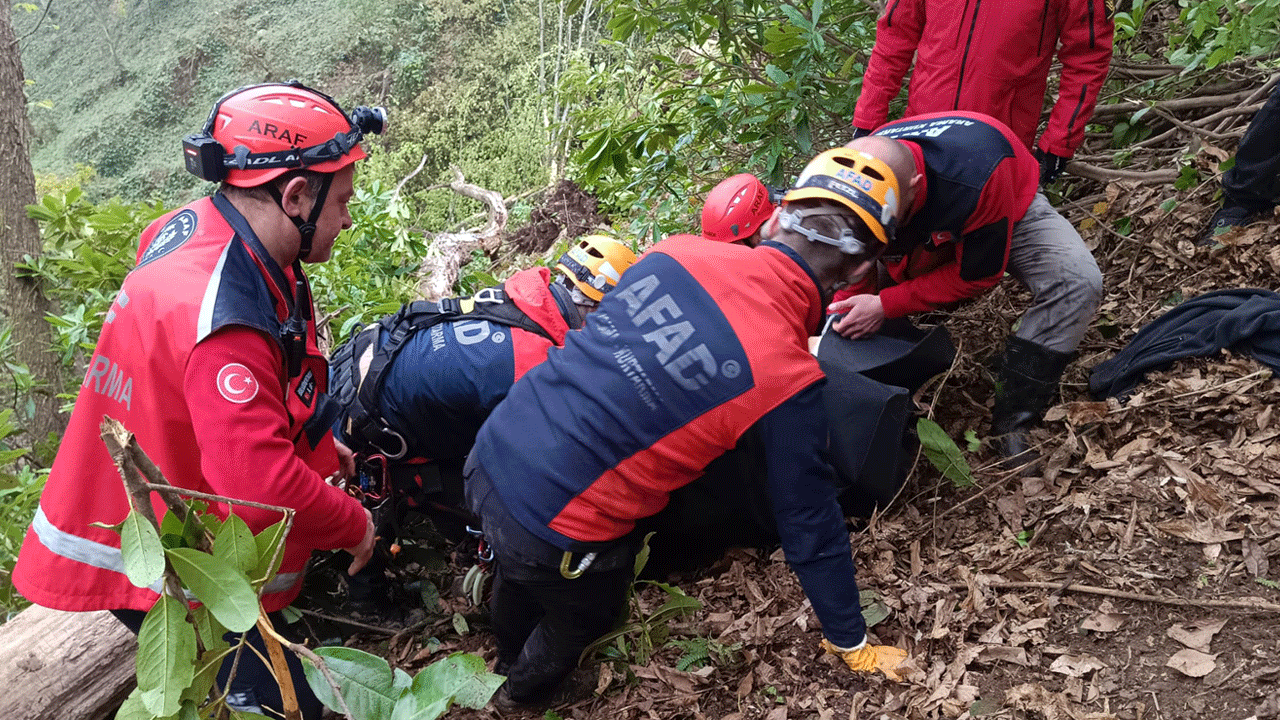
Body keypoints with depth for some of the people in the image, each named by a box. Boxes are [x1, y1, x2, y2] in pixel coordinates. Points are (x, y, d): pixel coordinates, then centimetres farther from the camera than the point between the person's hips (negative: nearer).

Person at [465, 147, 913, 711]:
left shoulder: (679, 251, -5)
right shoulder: (787, 378, -19)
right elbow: (808, 521, -8)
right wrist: (852, 645, 8)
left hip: (489, 454, 6)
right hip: (550, 536, -5)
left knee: (518, 572, 37)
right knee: (583, 616, 31)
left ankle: (507, 657, 69)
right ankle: (526, 695, 61)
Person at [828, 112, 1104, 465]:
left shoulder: (978, 177, -46)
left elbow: (977, 273, -31)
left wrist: (886, 305, -37)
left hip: (1009, 209, -3)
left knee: (1078, 282, -29)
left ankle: (1011, 422, -19)